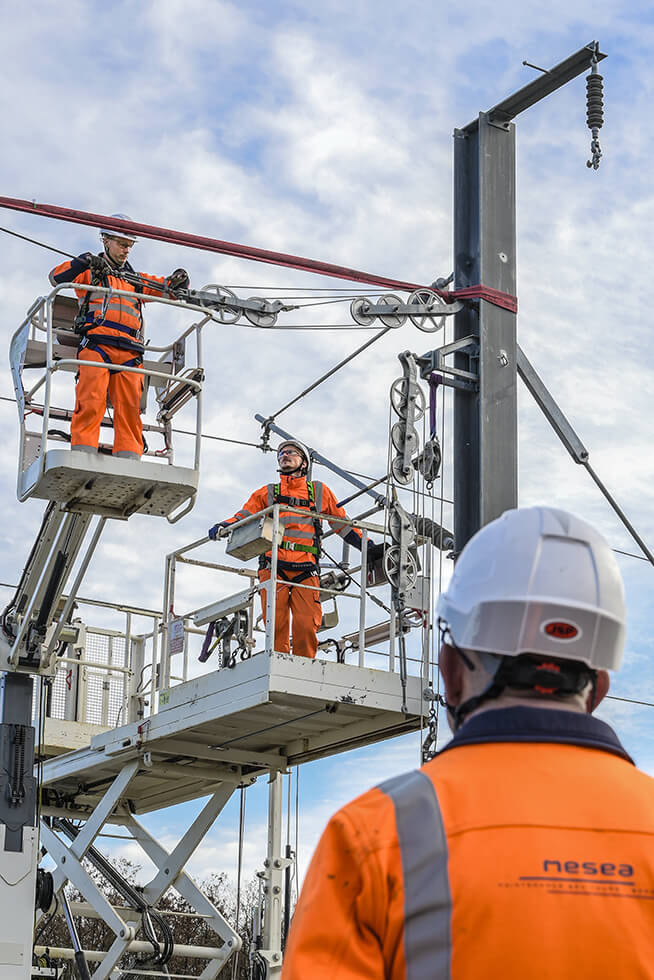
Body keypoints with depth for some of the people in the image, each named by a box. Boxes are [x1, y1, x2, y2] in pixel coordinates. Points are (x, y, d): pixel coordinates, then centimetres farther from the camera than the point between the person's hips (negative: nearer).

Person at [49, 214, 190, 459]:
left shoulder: (137, 280, 31)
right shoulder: (89, 272, 20)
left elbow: (170, 288, 32)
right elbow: (57, 277, 4)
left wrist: (178, 280, 9)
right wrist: (86, 261, -10)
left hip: (129, 351, 4)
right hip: (96, 344, -3)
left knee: (130, 406, -11)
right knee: (91, 401, -19)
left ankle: (128, 459, -15)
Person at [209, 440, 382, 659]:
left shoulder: (319, 491, 21)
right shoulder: (268, 493, 22)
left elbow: (343, 524, 24)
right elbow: (243, 517, 14)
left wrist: (369, 547, 16)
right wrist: (222, 526, -7)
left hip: (306, 571, 0)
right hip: (274, 567, 0)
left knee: (307, 625, -14)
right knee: (277, 624, -13)